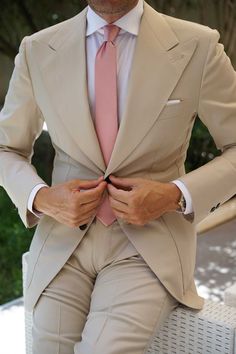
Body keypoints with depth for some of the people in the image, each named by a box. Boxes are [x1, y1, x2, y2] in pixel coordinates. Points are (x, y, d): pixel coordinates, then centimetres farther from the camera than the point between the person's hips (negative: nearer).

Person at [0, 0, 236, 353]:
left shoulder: (197, 47, -6)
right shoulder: (38, 51, 0)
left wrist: (177, 197, -15)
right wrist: (41, 198, -11)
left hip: (151, 241, -2)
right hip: (64, 237, 2)